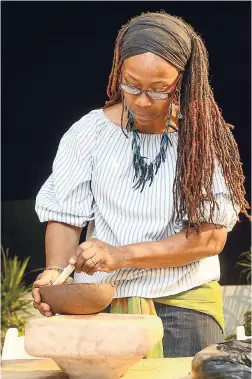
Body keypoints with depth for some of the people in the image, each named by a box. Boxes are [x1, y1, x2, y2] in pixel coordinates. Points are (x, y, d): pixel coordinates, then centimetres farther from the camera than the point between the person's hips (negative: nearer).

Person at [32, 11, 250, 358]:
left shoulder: (202, 135, -4)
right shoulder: (89, 132, -1)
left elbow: (212, 236, -9)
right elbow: (65, 217, 2)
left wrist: (122, 256, -19)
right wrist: (55, 271, -19)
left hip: (183, 305, 0)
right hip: (100, 304, 1)